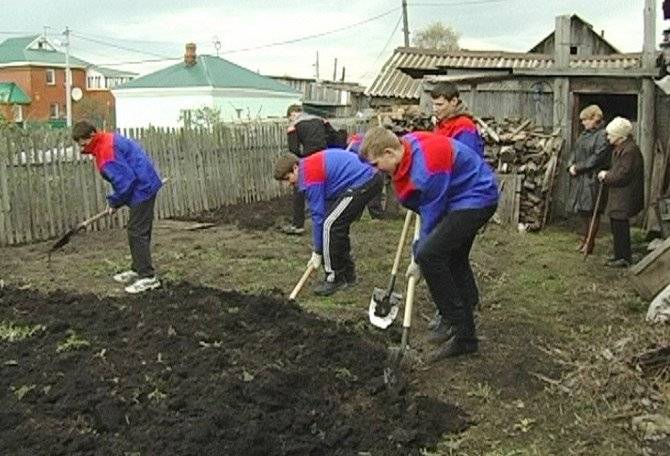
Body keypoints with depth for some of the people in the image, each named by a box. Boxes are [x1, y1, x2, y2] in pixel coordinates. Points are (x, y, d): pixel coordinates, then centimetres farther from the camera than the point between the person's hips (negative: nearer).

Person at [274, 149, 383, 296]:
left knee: (330, 224, -9)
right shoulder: (313, 164, 17)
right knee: (339, 224, 16)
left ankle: (335, 278, -1)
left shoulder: (310, 177, -13)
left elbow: (318, 215, -11)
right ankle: (347, 273, 25)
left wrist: (317, 252, -3)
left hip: (362, 183, -11)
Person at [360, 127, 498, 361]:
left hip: (477, 198, -11)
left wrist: (418, 256, -10)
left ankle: (454, 320, -6)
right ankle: (464, 338, 27)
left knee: (429, 255, -22)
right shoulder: (406, 144, -2)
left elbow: (431, 216, -21)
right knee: (454, 260, 16)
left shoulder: (426, 168, -30)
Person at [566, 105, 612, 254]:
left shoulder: (603, 136, -13)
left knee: (592, 211, 0)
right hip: (580, 178, 8)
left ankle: (590, 242, 10)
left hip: (593, 179, -8)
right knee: (581, 210, 14)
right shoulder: (585, 134, 13)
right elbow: (576, 151, 16)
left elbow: (596, 158, -18)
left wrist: (578, 168, -15)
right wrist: (571, 166, -2)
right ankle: (583, 239, 27)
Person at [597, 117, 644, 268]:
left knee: (620, 226, -4)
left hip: (625, 197, -10)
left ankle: (623, 258, 5)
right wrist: (607, 174, 4)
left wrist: (606, 176, -11)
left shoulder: (630, 150, -20)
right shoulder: (620, 149, 12)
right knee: (616, 225, 16)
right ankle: (621, 255, 27)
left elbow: (623, 176, -24)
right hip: (618, 195, 10)